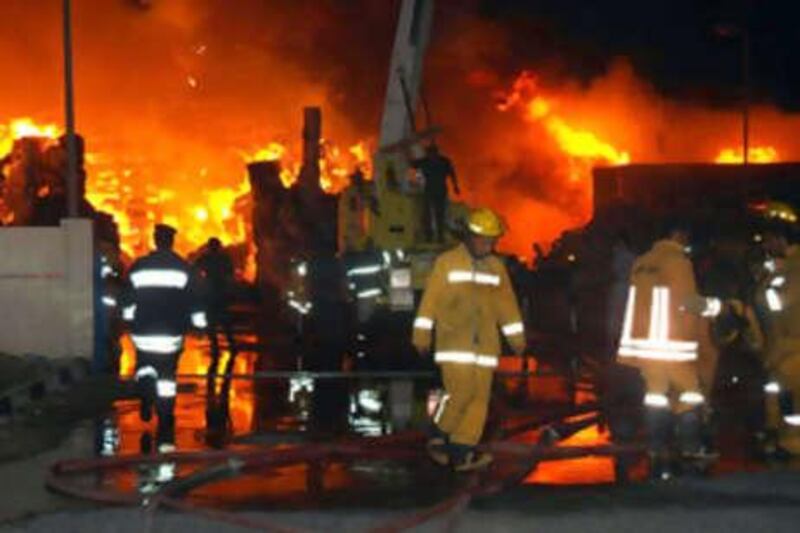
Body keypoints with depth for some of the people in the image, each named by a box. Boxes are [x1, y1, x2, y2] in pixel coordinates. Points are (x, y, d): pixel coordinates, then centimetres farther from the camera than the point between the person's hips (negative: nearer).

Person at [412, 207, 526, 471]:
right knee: (460, 391, -15)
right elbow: (430, 300, 0)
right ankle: (438, 437, 8)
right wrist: (422, 336, -2)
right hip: (454, 342, -5)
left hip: (485, 344, 5)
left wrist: (517, 338, 14)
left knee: (480, 396, -2)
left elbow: (507, 304, 17)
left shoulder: (497, 267, 13)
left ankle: (462, 452, 1)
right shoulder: (447, 262, 0)